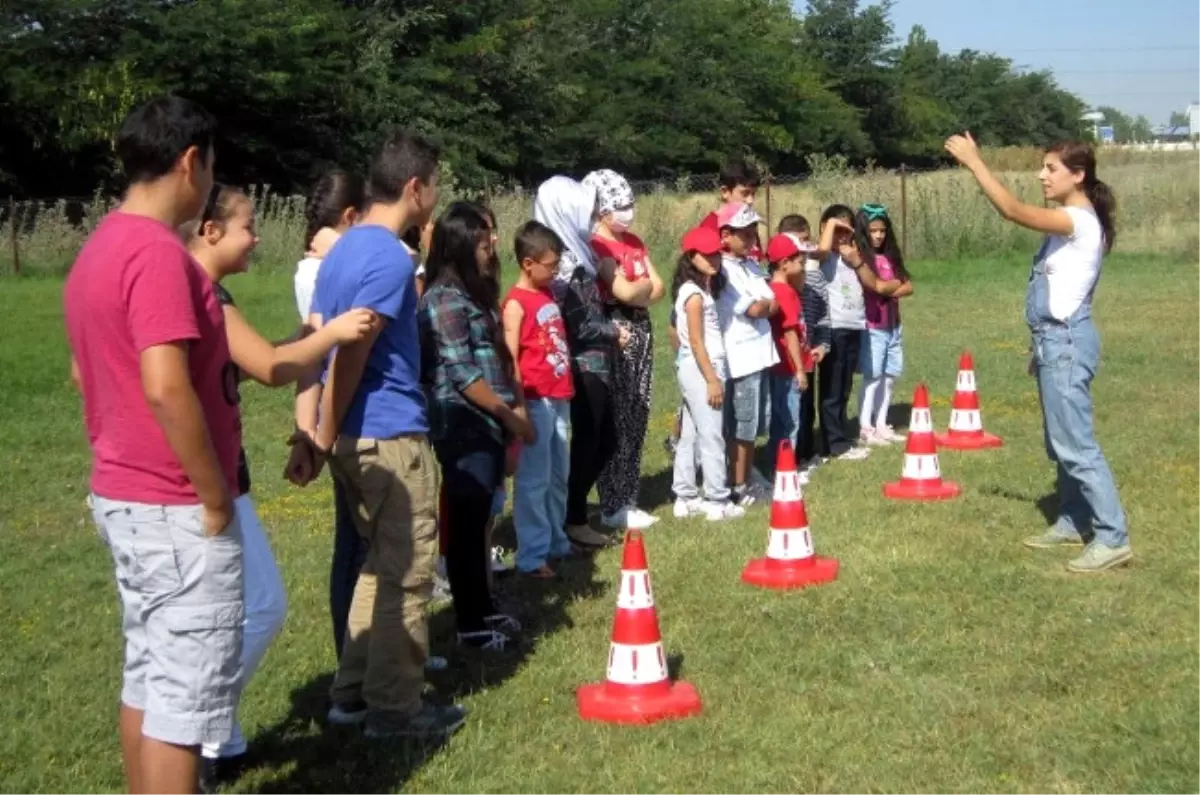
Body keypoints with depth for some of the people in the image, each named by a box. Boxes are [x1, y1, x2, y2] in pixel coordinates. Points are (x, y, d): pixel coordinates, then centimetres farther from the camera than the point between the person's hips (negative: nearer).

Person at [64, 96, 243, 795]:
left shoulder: (100, 249, 12)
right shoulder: (158, 252, -19)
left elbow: (86, 372, 21)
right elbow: (166, 389, -27)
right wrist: (216, 499, -18)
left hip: (123, 496, 10)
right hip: (176, 509, -10)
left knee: (149, 674, 17)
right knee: (186, 692, -3)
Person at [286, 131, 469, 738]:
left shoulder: (344, 248, 14)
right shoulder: (391, 259, -16)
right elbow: (349, 356, -21)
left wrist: (312, 432, 9)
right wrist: (322, 439, -15)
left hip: (356, 436, 9)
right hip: (390, 435, -9)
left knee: (382, 564, 20)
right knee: (407, 573, 2)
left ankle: (354, 690, 26)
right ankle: (395, 708, 11)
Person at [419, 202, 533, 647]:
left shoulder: (474, 293, 15)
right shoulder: (445, 300, -14)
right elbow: (461, 374, -18)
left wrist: (514, 410, 9)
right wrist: (510, 415, -12)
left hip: (487, 426, 9)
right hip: (464, 428, -9)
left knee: (478, 521, 16)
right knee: (466, 525, -3)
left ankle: (483, 609, 25)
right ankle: (470, 624, 3)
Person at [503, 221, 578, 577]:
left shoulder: (547, 294, 12)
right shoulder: (516, 303, -12)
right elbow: (510, 359, -16)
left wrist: (566, 391, 16)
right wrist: (520, 406, -18)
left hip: (558, 398, 8)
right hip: (536, 400, -8)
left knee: (558, 475, 17)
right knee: (534, 478, -4)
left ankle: (556, 541, 29)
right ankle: (531, 556, 1)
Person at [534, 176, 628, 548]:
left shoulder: (572, 253, 11)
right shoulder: (563, 261, -18)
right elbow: (579, 324, -19)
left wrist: (611, 329, 3)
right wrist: (614, 332, -6)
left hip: (594, 363, 9)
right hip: (583, 365, -9)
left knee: (605, 440, 15)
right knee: (586, 443, 1)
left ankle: (573, 509, 25)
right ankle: (574, 520, 13)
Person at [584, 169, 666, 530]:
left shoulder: (634, 241, 16)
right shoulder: (597, 246, -10)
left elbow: (659, 288, 12)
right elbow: (624, 292, -18)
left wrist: (637, 290, -6)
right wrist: (645, 284, 1)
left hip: (641, 330, 8)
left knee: (637, 419, 9)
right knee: (616, 422, -5)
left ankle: (628, 500, 15)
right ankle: (613, 507, 0)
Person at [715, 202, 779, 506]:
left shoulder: (752, 266, 15)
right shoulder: (723, 271, -12)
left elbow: (773, 305, 10)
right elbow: (754, 310, -16)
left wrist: (760, 305, -8)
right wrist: (764, 304, 4)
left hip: (760, 354, 8)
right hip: (740, 359, -8)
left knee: (754, 426, 13)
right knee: (742, 428, -1)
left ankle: (747, 482, 22)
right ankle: (739, 488, 7)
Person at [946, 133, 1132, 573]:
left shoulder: (1079, 221, -16)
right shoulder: (1071, 222, 15)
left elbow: (1014, 211, -29)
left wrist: (973, 161, -26)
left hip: (1066, 341, -10)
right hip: (1056, 339, 10)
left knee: (1076, 444, -10)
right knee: (1062, 443, 17)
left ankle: (1113, 538, -7)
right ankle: (1074, 522, 27)